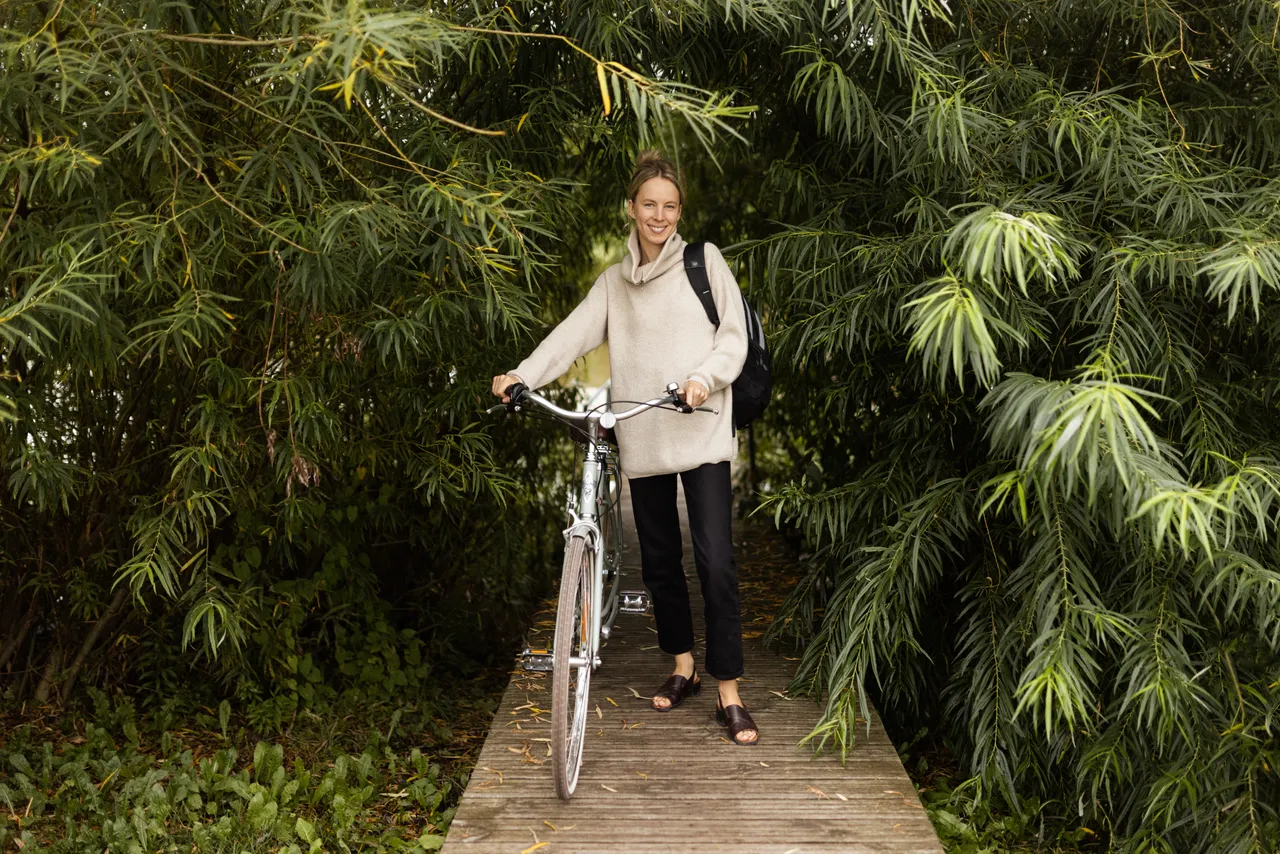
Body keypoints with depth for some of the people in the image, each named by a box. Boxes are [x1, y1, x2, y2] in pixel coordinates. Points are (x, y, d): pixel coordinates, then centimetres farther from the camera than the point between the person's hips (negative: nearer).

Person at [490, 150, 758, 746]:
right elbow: (575, 332, 0)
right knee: (660, 560, 12)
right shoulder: (614, 282, 13)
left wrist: (705, 376, -19)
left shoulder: (703, 261, 5)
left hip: (702, 433, -4)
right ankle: (683, 668, 28)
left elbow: (734, 335, 1)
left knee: (715, 562, -9)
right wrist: (522, 376, -15)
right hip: (643, 438, 4)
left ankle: (729, 695, -3)